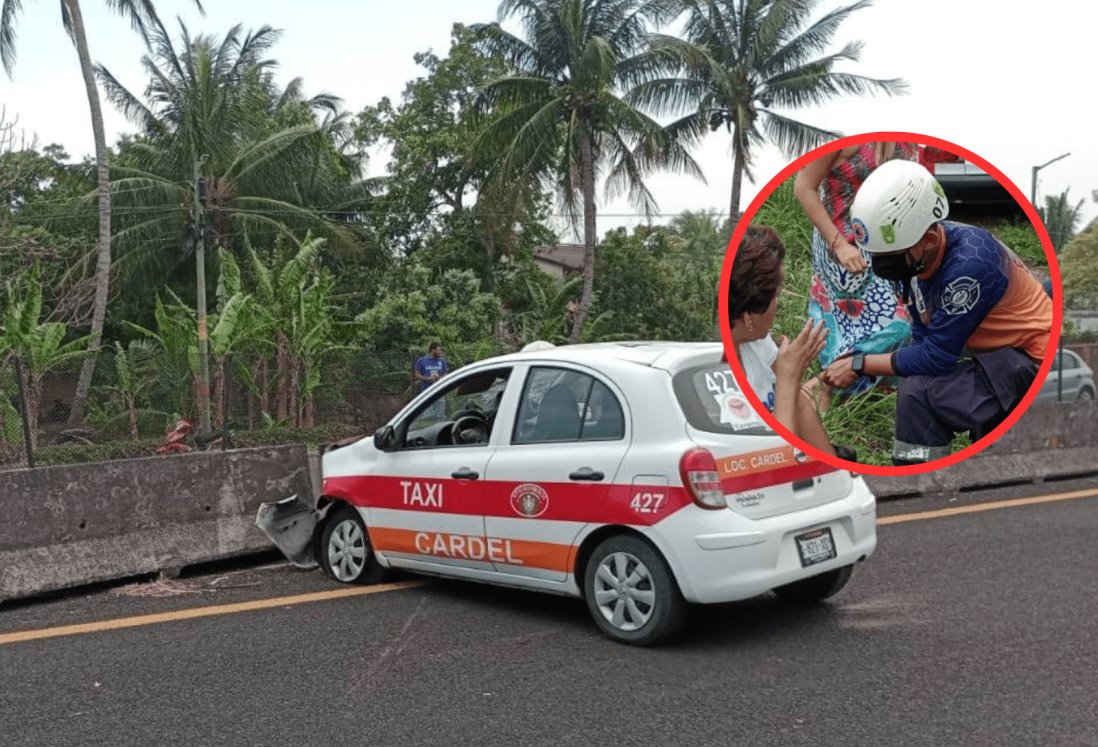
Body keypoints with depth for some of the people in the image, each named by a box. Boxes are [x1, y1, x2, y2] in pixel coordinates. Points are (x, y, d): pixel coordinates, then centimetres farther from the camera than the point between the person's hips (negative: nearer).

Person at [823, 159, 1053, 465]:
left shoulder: (968, 262, -32)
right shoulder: (916, 253, -8)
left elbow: (936, 357, -26)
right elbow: (923, 337, -1)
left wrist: (858, 364, -19)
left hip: (1032, 362, -9)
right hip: (995, 357, 9)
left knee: (918, 393, -25)